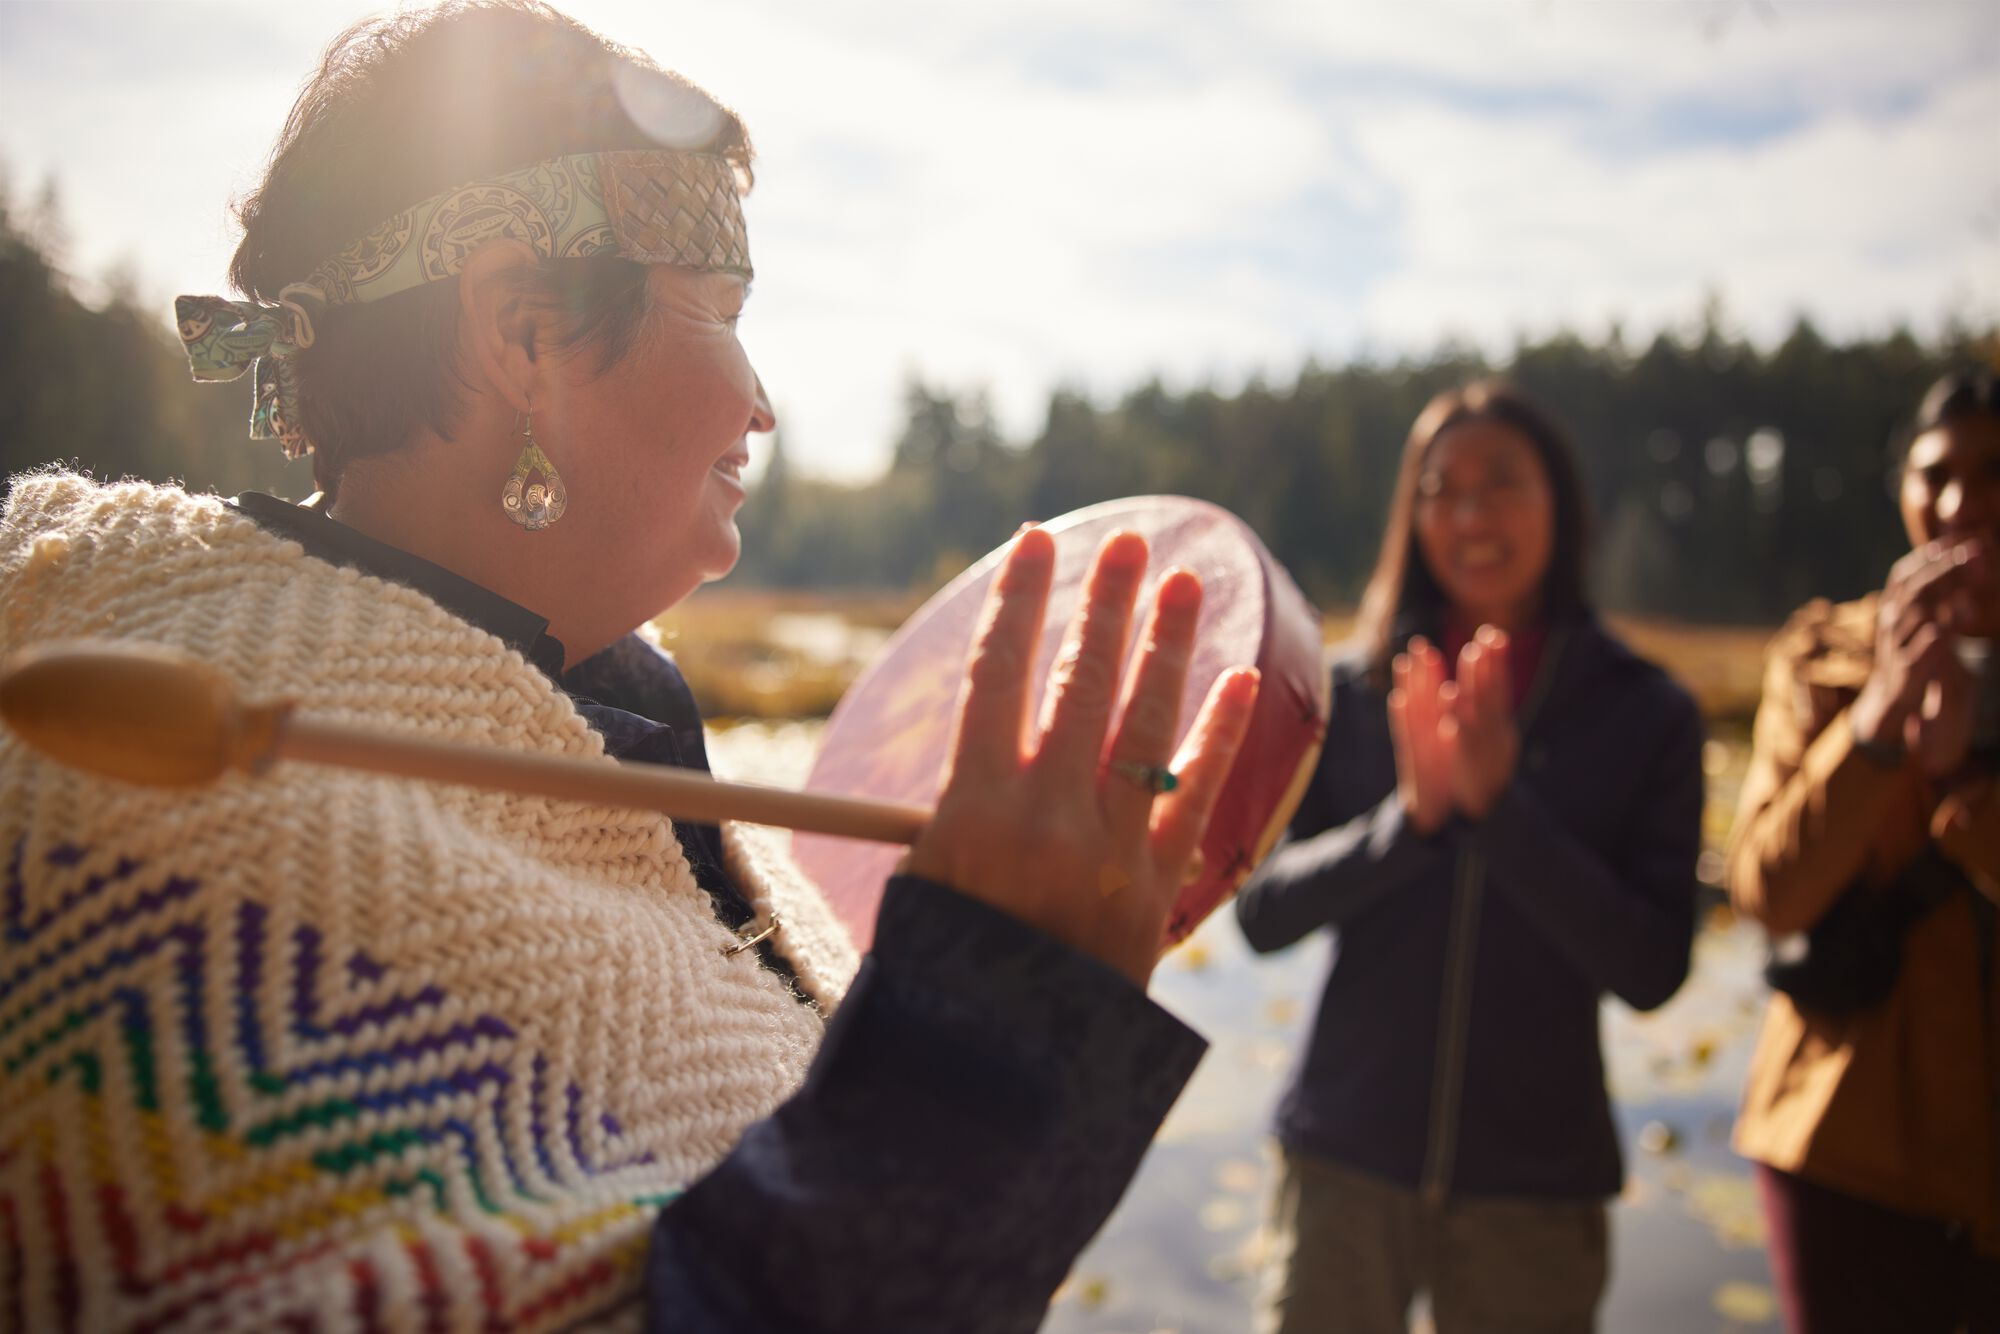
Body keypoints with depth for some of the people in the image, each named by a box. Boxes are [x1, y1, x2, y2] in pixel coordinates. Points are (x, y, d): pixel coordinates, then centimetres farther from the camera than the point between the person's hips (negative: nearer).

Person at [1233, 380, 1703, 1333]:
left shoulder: (1647, 716, -3)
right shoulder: (1351, 691, -3)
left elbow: (1651, 969, -10)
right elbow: (1263, 912, -6)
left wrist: (1501, 805, -21)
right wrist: (1409, 816, -21)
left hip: (1536, 1183, 0)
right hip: (1345, 1163, 0)